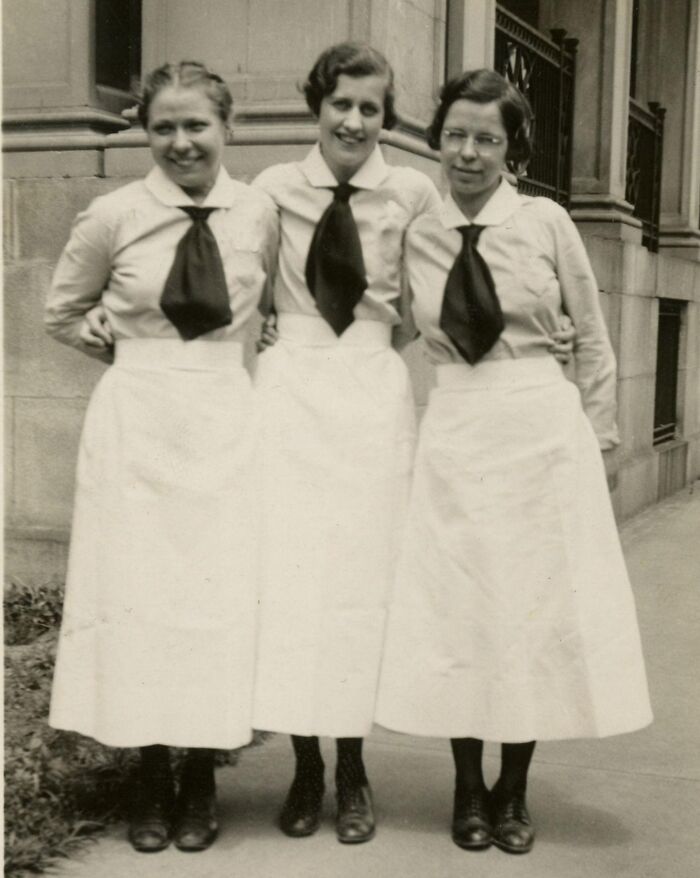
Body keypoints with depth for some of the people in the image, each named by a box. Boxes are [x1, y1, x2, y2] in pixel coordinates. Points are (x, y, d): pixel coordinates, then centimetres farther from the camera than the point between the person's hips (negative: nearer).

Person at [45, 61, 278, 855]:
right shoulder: (114, 215, -3)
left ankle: (200, 777, 16)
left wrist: (213, 355, 7)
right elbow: (60, 314, 10)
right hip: (136, 417, -1)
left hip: (226, 416, 1)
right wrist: (129, 345, 3)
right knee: (138, 588, 2)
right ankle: (151, 779, 16)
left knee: (219, 591, 2)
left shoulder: (259, 213, 0)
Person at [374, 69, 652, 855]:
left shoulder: (546, 222, -3)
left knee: (538, 607, 5)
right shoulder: (417, 237, 3)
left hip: (543, 427, -1)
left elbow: (592, 341, 3)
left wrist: (595, 438, 4)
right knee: (456, 609, 5)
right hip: (455, 433, 2)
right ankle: (468, 789, 21)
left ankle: (512, 791, 21)